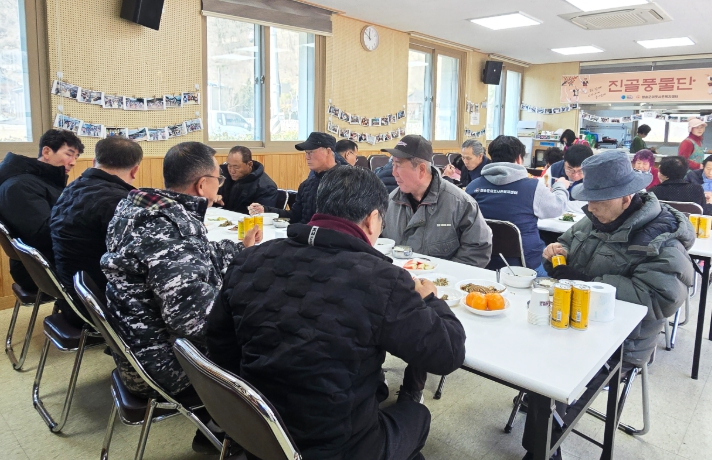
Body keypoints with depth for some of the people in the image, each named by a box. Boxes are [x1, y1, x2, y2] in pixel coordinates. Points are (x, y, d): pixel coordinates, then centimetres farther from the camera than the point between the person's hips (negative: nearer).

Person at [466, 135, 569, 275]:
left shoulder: (473, 186, -4)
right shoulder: (533, 187, -14)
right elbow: (557, 207, 6)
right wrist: (561, 186, 30)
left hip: (484, 264, 4)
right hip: (526, 264, -3)